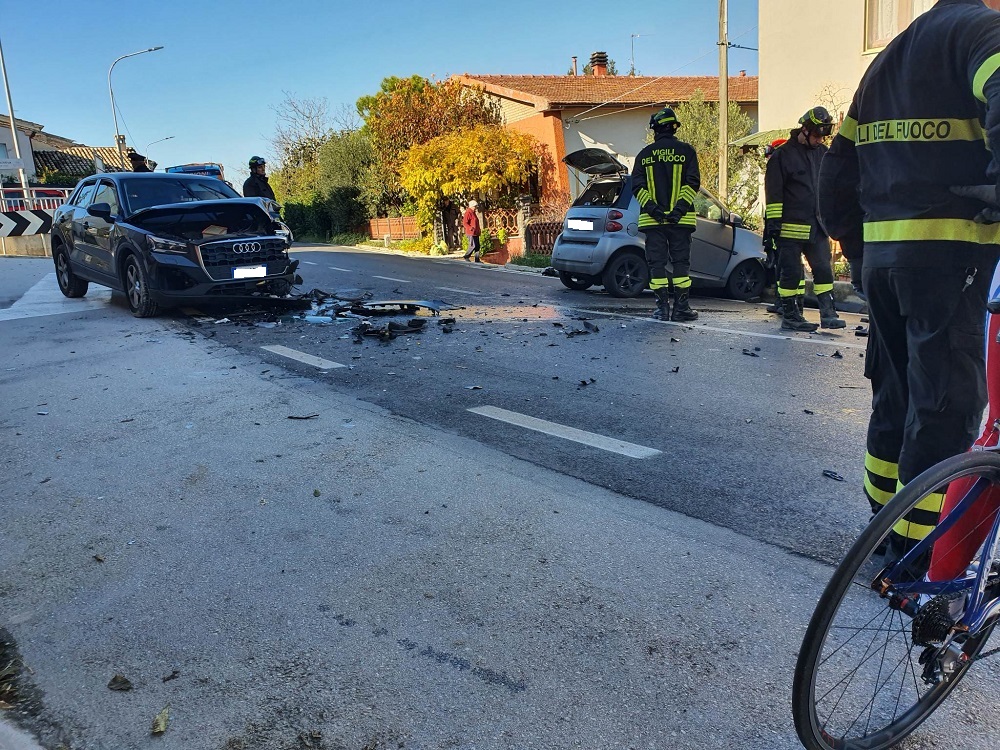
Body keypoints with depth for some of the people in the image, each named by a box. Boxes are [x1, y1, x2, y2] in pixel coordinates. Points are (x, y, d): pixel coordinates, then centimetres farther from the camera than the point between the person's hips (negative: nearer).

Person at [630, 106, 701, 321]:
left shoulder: (644, 154, 9)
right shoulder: (686, 151, 3)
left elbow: (637, 186, 0)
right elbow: (693, 183, -6)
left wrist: (652, 208, -7)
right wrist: (680, 208, -10)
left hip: (652, 220, 1)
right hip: (681, 220, -1)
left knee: (656, 263, 4)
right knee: (681, 262, 4)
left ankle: (662, 307, 2)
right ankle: (681, 307, 3)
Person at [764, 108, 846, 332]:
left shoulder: (823, 154, 14)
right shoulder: (783, 154, -5)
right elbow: (773, 192, -8)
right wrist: (773, 222, -12)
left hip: (817, 227, 6)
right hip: (791, 227, -6)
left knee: (824, 269, 4)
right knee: (791, 272, -1)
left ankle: (828, 313, 9)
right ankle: (790, 316, 7)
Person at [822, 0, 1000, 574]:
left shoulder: (890, 56, 24)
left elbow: (840, 168, 22)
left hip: (883, 252, 8)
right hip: (953, 250, -8)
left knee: (897, 394, 16)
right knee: (949, 405, -4)